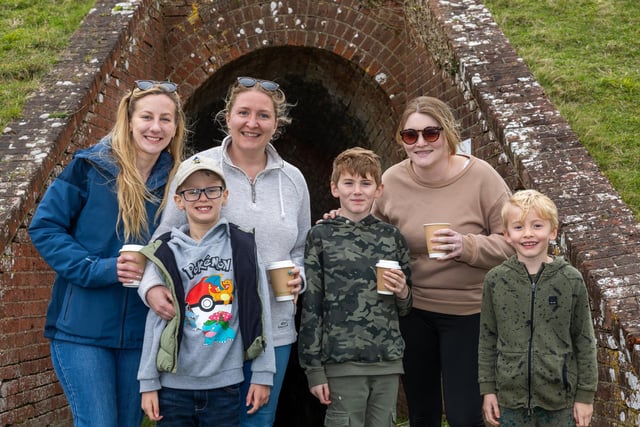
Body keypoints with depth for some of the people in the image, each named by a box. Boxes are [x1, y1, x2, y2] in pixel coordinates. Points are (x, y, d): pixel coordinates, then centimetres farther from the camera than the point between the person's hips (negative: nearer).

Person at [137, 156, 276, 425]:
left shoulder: (243, 247, -1)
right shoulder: (166, 254, 0)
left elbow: (259, 312, 0)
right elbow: (156, 320, 3)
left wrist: (262, 373, -2)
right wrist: (148, 382, 2)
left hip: (225, 385, 0)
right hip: (174, 385, 0)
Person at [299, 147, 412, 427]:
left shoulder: (391, 235, 9)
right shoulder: (321, 236, 0)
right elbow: (310, 306, -1)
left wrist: (402, 292, -5)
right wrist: (314, 368, -5)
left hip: (389, 360, 3)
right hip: (342, 361, -3)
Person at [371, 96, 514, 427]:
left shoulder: (480, 177, -12)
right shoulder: (391, 180, -3)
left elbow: (512, 241, -12)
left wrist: (468, 246, -27)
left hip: (467, 312, -3)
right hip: (412, 312, 3)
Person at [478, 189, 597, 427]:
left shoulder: (571, 280, -6)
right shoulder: (495, 280, -3)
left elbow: (584, 341, 0)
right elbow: (487, 338, 4)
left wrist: (586, 395, 0)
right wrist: (487, 389, 3)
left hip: (559, 395, -1)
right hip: (511, 395, 1)